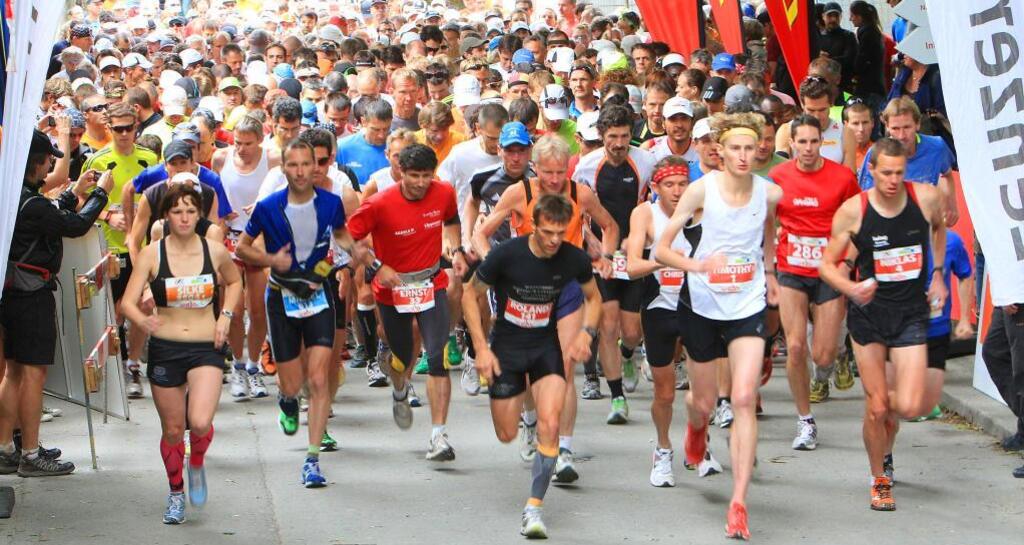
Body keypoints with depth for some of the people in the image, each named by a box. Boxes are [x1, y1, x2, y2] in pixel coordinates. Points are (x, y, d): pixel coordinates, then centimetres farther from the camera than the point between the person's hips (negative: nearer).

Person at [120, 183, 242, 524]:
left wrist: (225, 317, 4)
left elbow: (234, 282, 18)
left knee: (200, 423, -20)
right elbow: (128, 302, -11)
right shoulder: (151, 254, -6)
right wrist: (142, 321, -32)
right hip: (164, 348, 1)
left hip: (206, 348, 0)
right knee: (173, 429, 9)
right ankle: (176, 494, 34)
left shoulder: (215, 252, -3)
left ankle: (197, 464, 15)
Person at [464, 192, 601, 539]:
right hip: (506, 345, 0)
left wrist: (586, 332, -9)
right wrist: (482, 349, -11)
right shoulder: (507, 254, -20)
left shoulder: (575, 259, -12)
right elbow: (471, 296, -7)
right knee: (506, 436, 9)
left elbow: (593, 297, 9)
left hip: (546, 345, 1)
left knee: (549, 424, -21)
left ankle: (534, 507, -12)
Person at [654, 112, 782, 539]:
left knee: (744, 399, -15)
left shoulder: (770, 192, -6)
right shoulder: (702, 189, -13)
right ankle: (696, 433, 54)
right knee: (704, 402, 14)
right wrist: (696, 265, -30)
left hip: (748, 305, 0)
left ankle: (738, 503, -13)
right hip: (702, 303, 0)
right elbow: (660, 249, -14)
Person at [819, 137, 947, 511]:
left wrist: (937, 275, 14)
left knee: (909, 407, -10)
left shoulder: (927, 198, -6)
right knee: (876, 406, 0)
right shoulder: (853, 210, -12)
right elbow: (827, 265, -3)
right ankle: (880, 480, 21)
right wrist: (851, 289, -22)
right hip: (868, 311, -1)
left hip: (912, 312, 1)